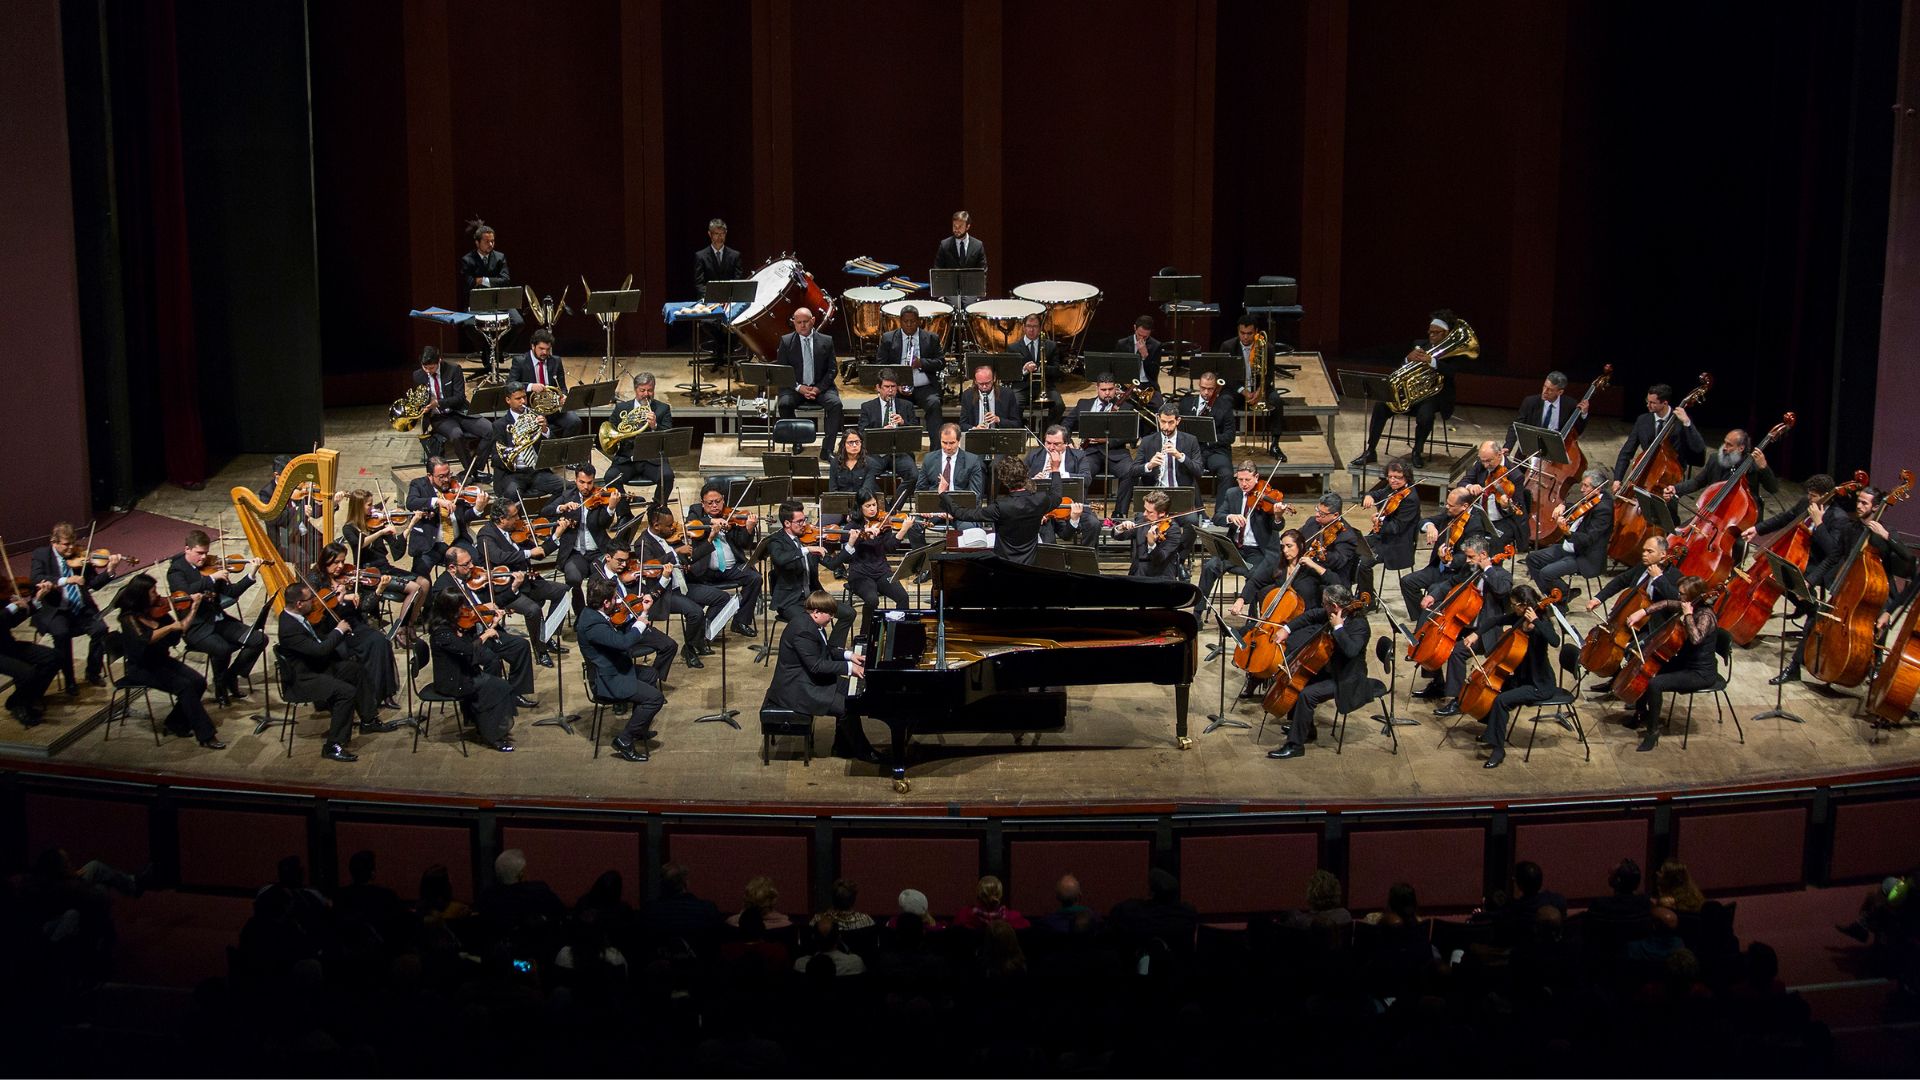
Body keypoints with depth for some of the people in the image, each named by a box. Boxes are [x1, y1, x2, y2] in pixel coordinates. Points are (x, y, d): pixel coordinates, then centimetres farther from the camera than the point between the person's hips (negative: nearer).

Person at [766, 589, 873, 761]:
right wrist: (848, 667, -24)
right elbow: (816, 666, -28)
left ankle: (843, 747, 17)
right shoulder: (802, 630, -27)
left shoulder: (811, 623, 6)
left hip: (811, 679, 12)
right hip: (796, 689, -12)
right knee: (846, 707, -16)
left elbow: (827, 650, 21)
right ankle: (862, 751, 3)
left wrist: (847, 655, 6)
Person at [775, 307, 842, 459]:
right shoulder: (786, 341, 4)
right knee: (784, 404, -31)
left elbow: (832, 369, 4)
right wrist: (799, 388, -13)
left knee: (835, 404, -28)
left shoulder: (826, 341, 5)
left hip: (820, 388, 0)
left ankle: (827, 449, -23)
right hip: (795, 388, 0)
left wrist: (819, 388, -12)